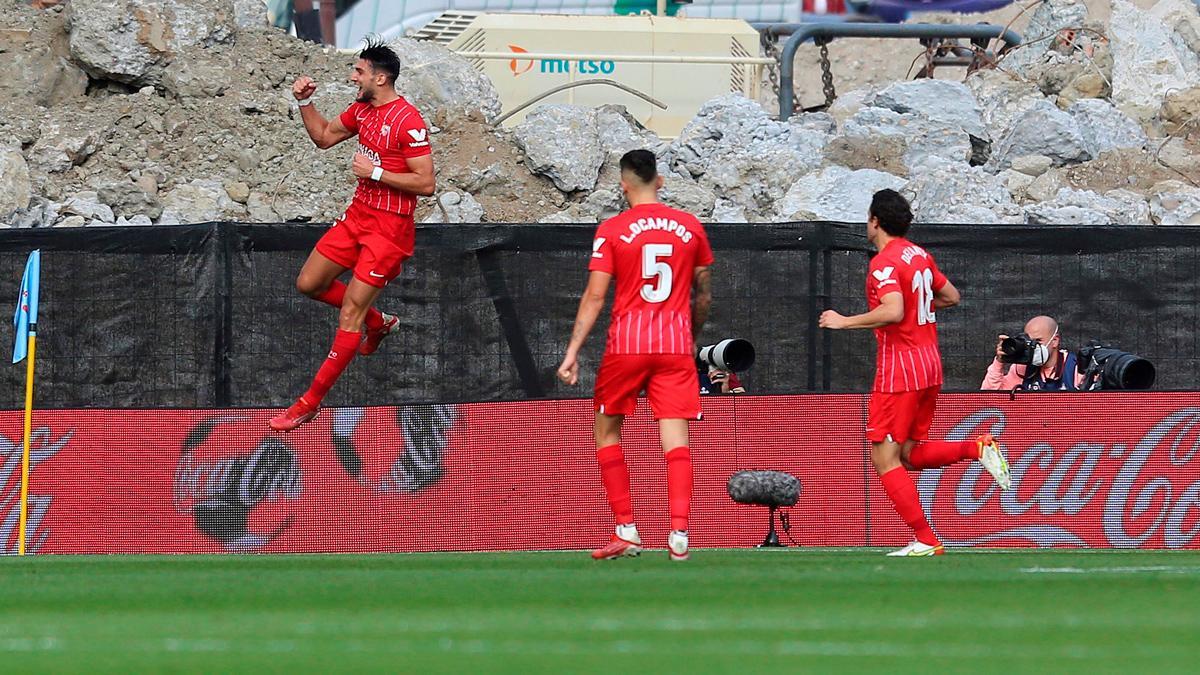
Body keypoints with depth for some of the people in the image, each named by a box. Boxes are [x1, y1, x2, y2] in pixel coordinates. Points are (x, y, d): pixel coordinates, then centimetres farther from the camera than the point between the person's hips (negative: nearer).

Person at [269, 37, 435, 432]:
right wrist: (305, 102, 7)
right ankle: (379, 322, 33)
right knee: (309, 284, 13)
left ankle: (311, 402, -5)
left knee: (350, 314, -8)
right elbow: (324, 136, 23)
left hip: (390, 227, -9)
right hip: (358, 216, 9)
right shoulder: (362, 110, 7)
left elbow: (425, 183, -22)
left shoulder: (408, 121, -20)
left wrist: (375, 172, -21)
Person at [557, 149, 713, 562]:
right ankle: (679, 532, -15)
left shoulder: (611, 231, -2)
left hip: (626, 343, -2)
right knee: (675, 435, -2)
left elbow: (594, 296, -5)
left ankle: (626, 530, 7)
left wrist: (573, 352, -3)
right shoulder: (690, 228, 7)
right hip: (676, 343, 2)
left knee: (607, 431, 12)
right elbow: (704, 295, 14)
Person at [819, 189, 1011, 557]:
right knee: (910, 454, 17)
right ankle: (977, 448, -4)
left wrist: (844, 321, -18)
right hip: (930, 365, 9)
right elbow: (951, 296, 23)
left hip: (899, 367, -9)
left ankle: (926, 541, -8)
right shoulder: (920, 255, 13)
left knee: (884, 458, -3)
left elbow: (893, 311, -28)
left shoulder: (884, 263, -14)